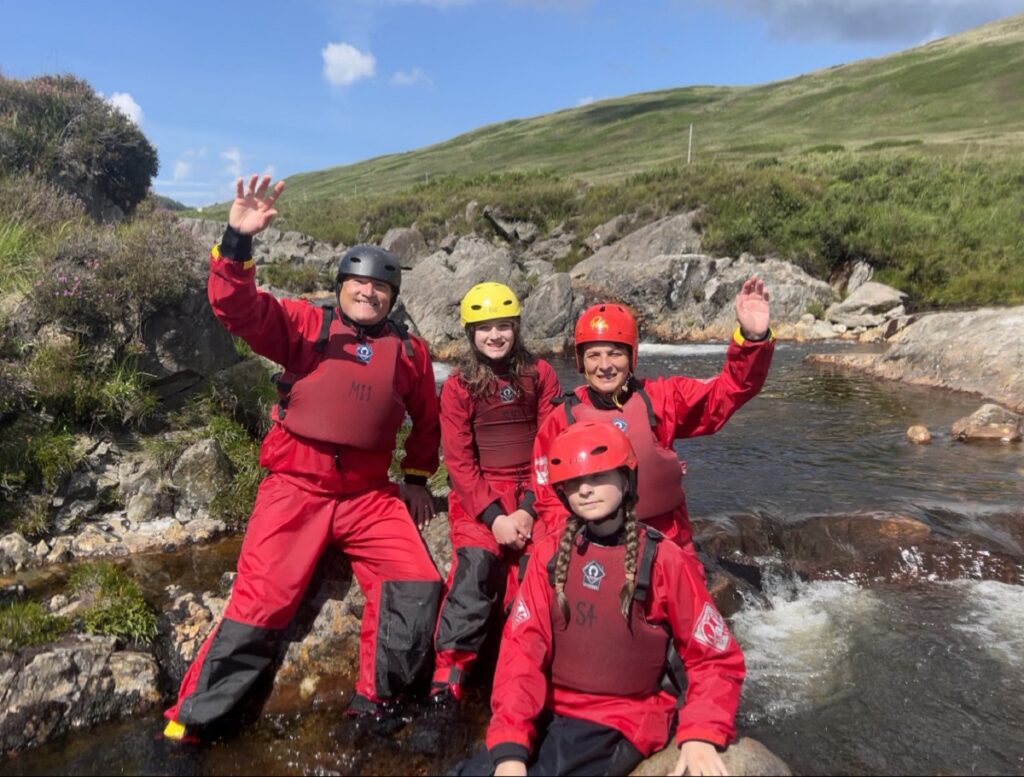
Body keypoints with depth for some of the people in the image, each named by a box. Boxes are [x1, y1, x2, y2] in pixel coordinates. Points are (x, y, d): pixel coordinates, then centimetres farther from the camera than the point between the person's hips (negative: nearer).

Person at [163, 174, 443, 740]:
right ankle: (188, 719, 14)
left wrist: (417, 478, 19)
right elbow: (238, 307, -14)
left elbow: (427, 419, 22)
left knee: (418, 589, -6)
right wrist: (238, 241, -28)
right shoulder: (305, 326, 2)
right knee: (258, 608, -6)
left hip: (369, 496, 3)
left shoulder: (410, 351, 9)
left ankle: (375, 701, 15)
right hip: (295, 489, -3)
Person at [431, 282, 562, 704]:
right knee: (475, 569, -21)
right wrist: (494, 516, -14)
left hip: (533, 494, 2)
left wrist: (529, 509, -12)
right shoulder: (458, 385, 0)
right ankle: (446, 676, -14)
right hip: (478, 496, -1)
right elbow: (459, 460, -4)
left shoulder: (540, 374, 3)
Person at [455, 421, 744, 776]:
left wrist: (701, 735, -16)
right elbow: (522, 647, -6)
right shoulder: (550, 554, 0)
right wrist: (509, 746, -17)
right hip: (548, 714, 3)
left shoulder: (665, 561, -9)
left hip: (619, 725, -3)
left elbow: (717, 659, -1)